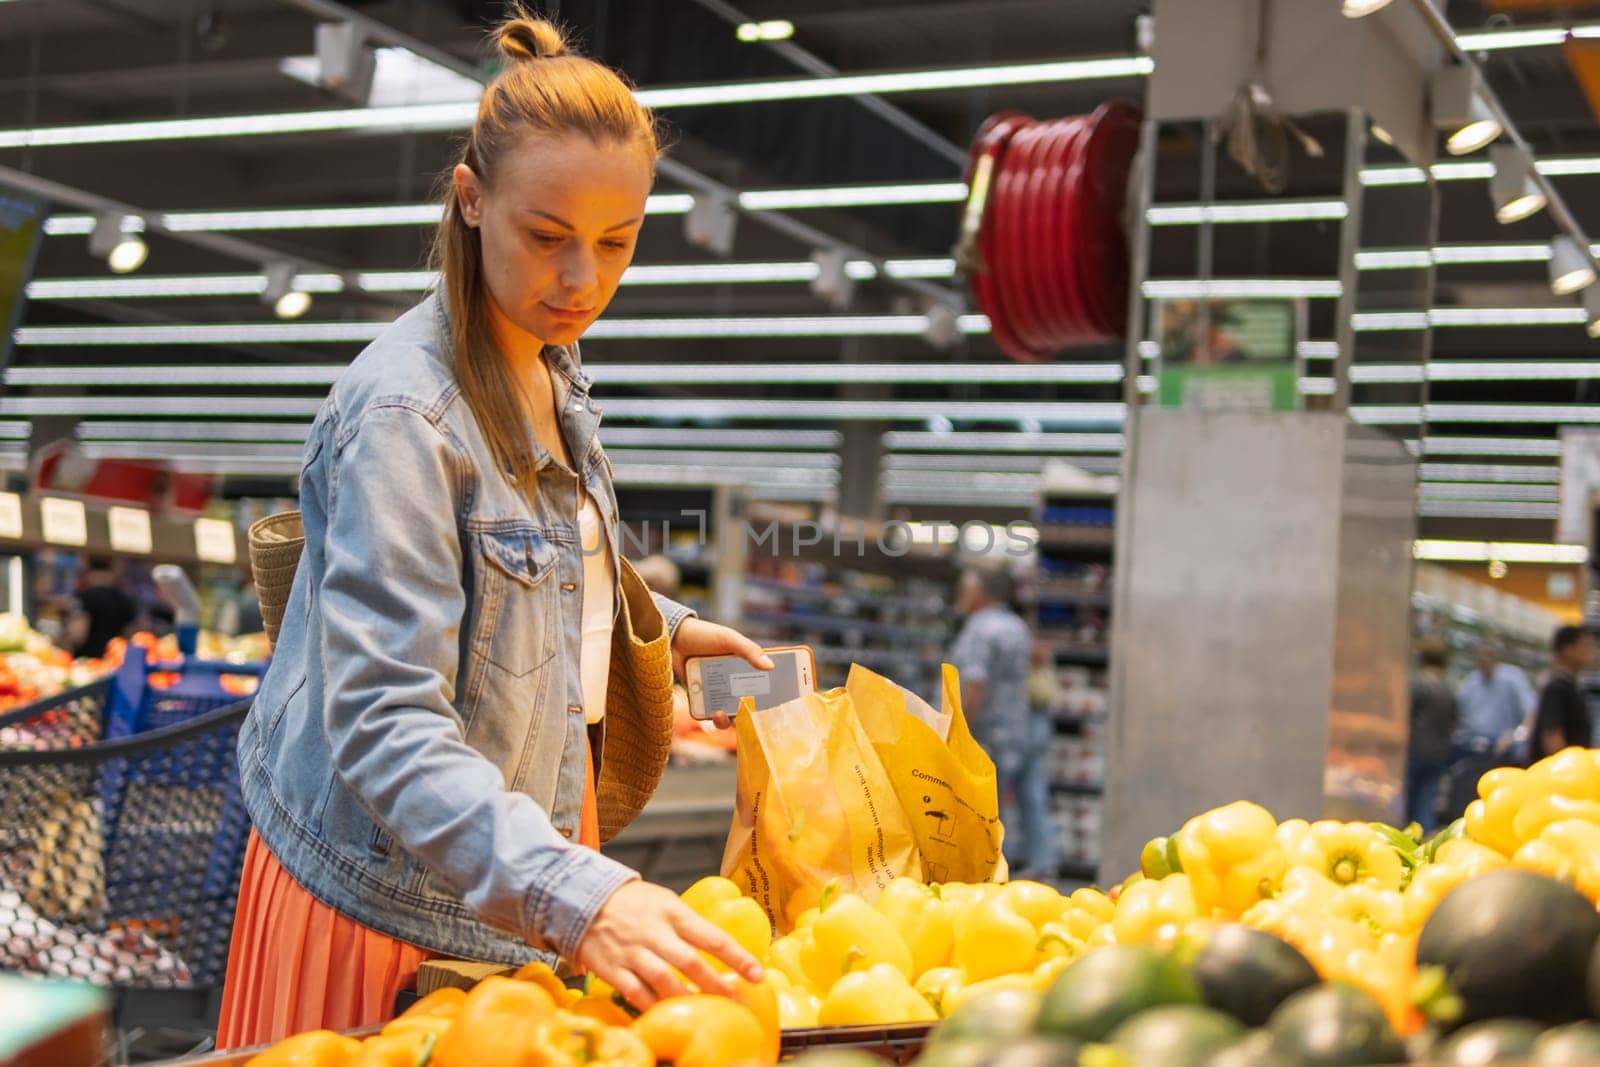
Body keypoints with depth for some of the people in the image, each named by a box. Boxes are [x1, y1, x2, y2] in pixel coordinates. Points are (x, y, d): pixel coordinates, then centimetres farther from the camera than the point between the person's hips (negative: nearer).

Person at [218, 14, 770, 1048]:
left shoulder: (552, 364, 4)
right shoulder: (402, 413, -24)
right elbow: (383, 722, -32)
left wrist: (664, 625, 9)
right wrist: (573, 893, -43)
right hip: (398, 894, -8)